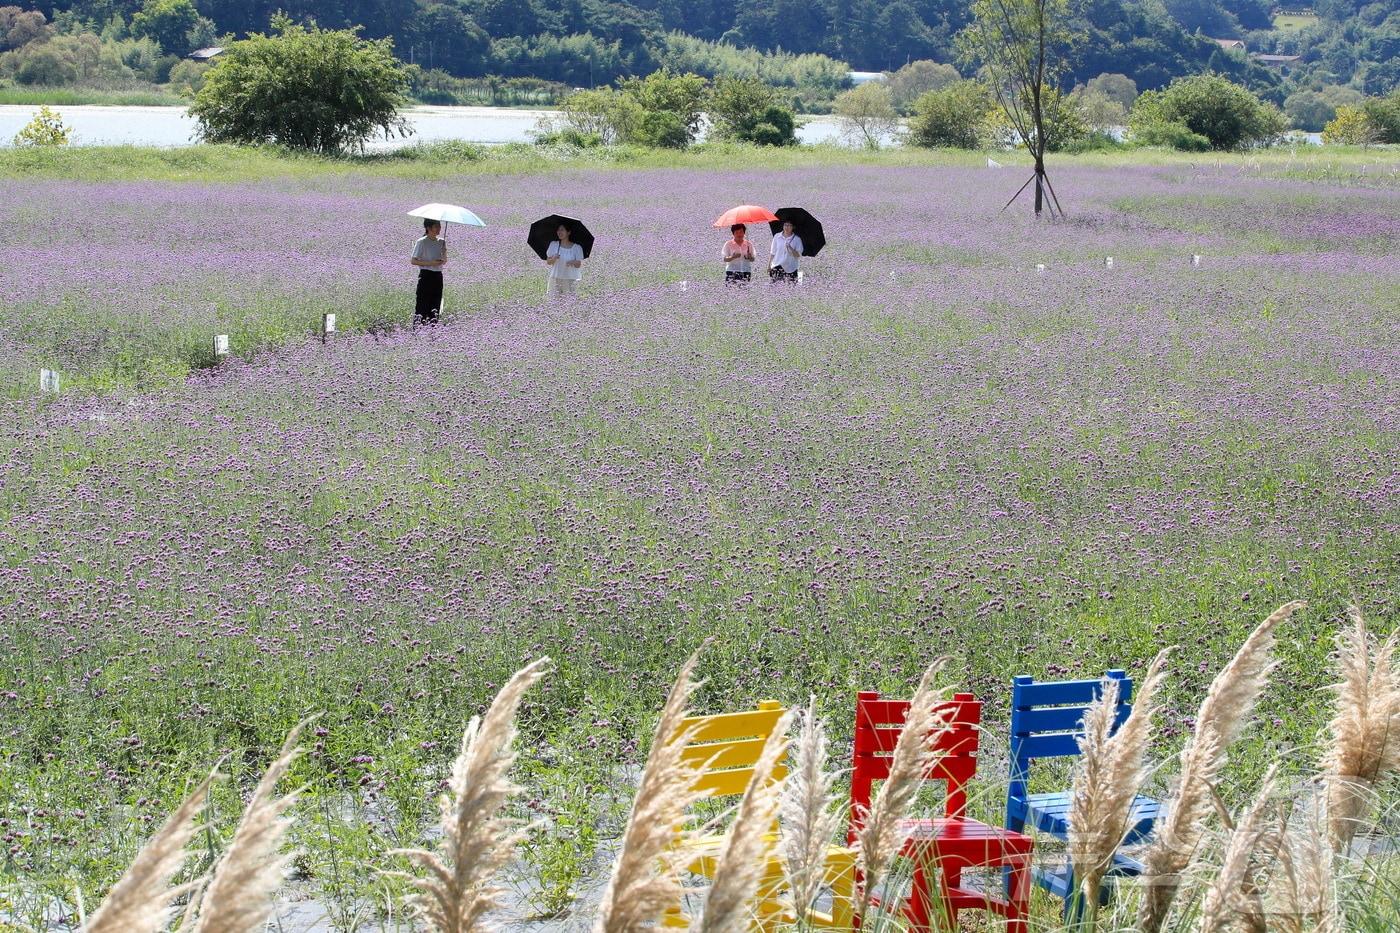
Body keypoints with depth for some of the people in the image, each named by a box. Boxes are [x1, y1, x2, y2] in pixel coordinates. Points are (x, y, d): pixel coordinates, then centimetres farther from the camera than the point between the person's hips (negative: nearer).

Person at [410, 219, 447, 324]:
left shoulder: (441, 242, 10)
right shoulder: (422, 242, -6)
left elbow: (444, 261, 16)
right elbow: (413, 261, -8)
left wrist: (444, 250, -4)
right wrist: (430, 263, -17)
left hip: (438, 276, 6)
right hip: (426, 276, -6)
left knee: (435, 307, 7)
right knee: (422, 307, -8)